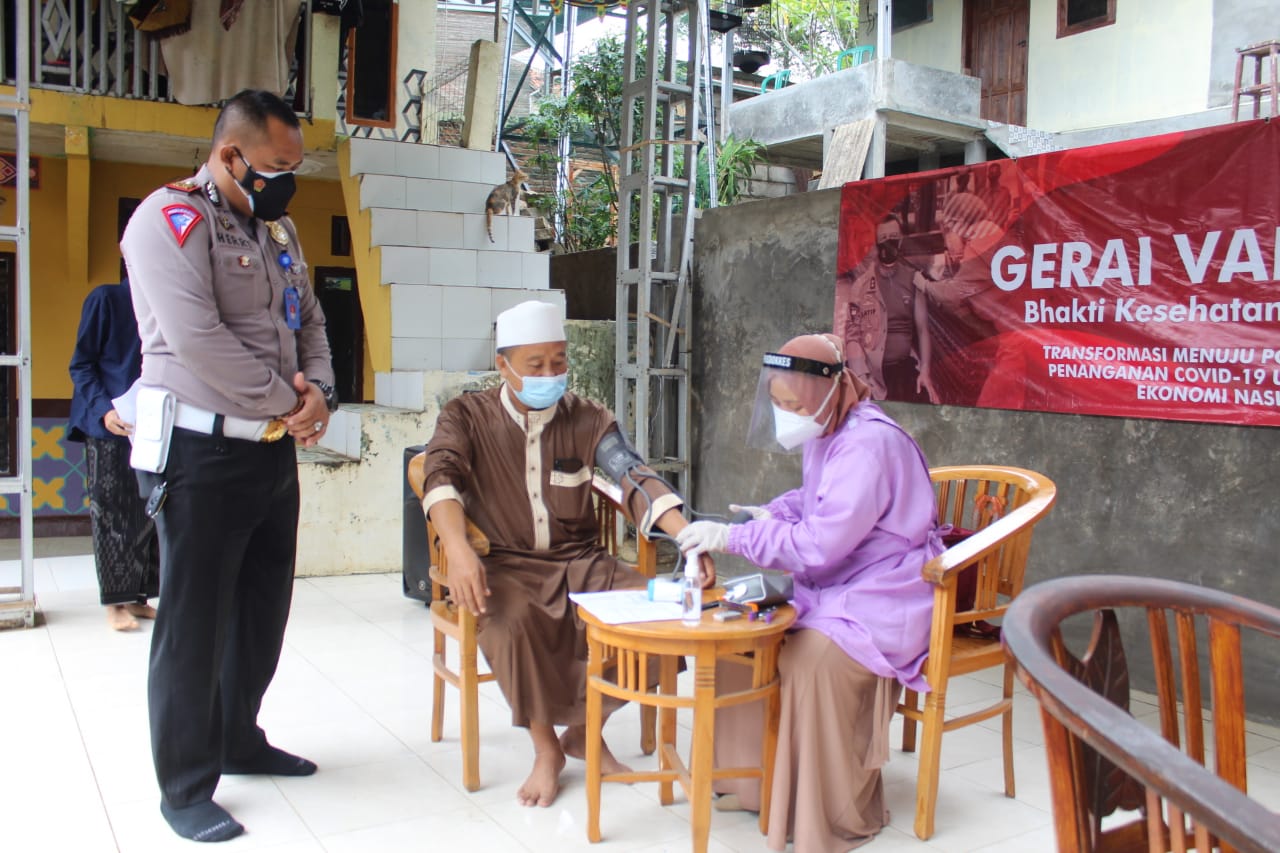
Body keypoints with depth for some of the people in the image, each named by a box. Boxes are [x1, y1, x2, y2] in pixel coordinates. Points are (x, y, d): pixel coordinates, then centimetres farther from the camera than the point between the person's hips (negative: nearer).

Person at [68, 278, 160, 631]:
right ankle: (115, 601, 7)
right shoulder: (106, 299, -4)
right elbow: (81, 365, -4)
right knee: (112, 515, 1)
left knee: (148, 515, 6)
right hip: (109, 430, -4)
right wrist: (103, 410, -17)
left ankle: (138, 595, 14)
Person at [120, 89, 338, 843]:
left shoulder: (277, 228, 14)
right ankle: (186, 788, 15)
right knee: (195, 622, 1)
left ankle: (237, 739, 35)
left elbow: (310, 321, 18)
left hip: (273, 449, 8)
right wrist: (287, 402, -13)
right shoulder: (169, 220, -12)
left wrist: (319, 391, -2)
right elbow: (198, 340, -22)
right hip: (202, 451, -8)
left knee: (263, 608, 17)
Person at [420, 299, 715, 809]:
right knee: (510, 623, -35)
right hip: (505, 566, -2)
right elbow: (441, 478, -18)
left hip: (580, 562, 3)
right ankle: (546, 747, -8)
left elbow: (636, 479, -11)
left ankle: (584, 730, 2)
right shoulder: (466, 417, -1)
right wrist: (459, 550, -38)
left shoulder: (588, 419, 3)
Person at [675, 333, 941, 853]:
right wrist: (774, 515, 0)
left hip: (880, 599, -10)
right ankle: (754, 779, 14)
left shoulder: (870, 445, -25)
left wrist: (733, 538, -26)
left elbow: (819, 544, -29)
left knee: (813, 657, -31)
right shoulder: (829, 435, 5)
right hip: (834, 587, 10)